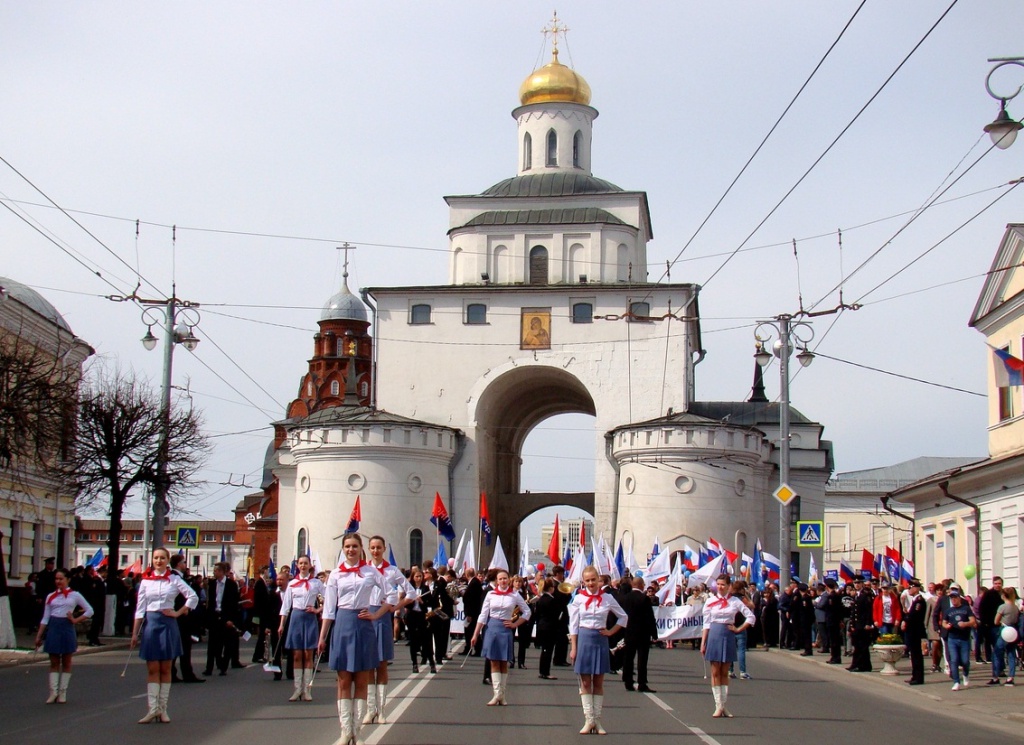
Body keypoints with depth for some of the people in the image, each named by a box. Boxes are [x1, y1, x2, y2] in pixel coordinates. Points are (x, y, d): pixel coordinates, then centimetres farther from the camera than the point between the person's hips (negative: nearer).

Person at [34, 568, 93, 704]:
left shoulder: (74, 595, 2)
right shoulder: (51, 597, 9)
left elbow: (89, 611, 5)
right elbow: (45, 618, 11)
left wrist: (76, 620, -4)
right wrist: (38, 636, 7)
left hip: (67, 628, -2)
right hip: (53, 628, 2)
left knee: (66, 663, 4)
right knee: (54, 663, 2)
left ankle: (62, 693, 8)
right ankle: (53, 692, 2)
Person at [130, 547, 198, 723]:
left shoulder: (174, 580, 1)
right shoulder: (145, 581, 5)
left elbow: (193, 597, 1)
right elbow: (140, 609, 4)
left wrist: (178, 613, -3)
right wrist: (135, 633, 1)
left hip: (168, 623, -1)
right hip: (150, 623, 1)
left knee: (165, 669, 5)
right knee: (152, 669, -1)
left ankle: (163, 709, 9)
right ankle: (153, 709, -3)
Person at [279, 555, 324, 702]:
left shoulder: (316, 583, 3)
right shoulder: (292, 584, 8)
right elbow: (285, 605, 8)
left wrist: (318, 610, -6)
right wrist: (281, 625, 4)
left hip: (310, 618, -2)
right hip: (296, 617, 2)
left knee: (308, 655, 0)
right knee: (297, 656, 2)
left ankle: (307, 690, 2)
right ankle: (297, 689, 6)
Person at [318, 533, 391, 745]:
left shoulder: (370, 572, 3)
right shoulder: (336, 574, 5)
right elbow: (329, 608, 4)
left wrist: (375, 615, -2)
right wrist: (322, 638, 2)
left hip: (363, 625, 0)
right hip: (342, 624, 0)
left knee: (361, 683, 3)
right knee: (344, 682, 1)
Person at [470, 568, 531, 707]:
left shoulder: (515, 596, 1)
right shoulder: (491, 594, 2)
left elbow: (527, 612, 9)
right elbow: (483, 615, 3)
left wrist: (515, 624, 0)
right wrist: (475, 634, 0)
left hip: (505, 629, 0)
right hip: (492, 628, 0)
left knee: (504, 663, 5)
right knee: (494, 662, -2)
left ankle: (501, 695, 8)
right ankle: (497, 694, -5)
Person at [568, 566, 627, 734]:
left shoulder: (608, 598, 1)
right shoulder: (579, 599, 0)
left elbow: (624, 617, 11)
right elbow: (573, 625, 0)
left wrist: (611, 632, 1)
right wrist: (573, 648, -4)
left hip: (600, 640, 1)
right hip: (584, 639, -1)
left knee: (598, 683, 4)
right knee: (585, 683, 0)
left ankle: (597, 721, 7)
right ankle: (589, 720, 3)